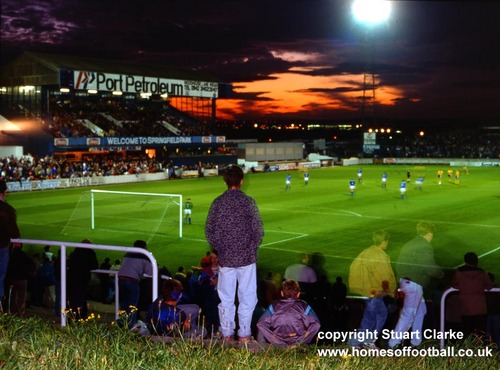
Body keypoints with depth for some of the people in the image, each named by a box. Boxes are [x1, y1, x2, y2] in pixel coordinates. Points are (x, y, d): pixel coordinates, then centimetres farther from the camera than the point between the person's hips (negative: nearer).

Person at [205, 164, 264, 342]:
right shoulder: (248, 202, -9)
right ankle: (244, 334, 11)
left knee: (226, 298, 11)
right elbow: (258, 230, -8)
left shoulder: (217, 202, -2)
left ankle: (227, 334, 17)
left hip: (225, 259, 2)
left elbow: (209, 230, 1)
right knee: (247, 298, 8)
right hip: (247, 258, -2)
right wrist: (252, 248, 8)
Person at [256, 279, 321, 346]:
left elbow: (260, 324, -5)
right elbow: (316, 325, -7)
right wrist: (302, 340, -6)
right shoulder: (304, 306, 5)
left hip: (277, 344, 0)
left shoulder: (274, 306, 5)